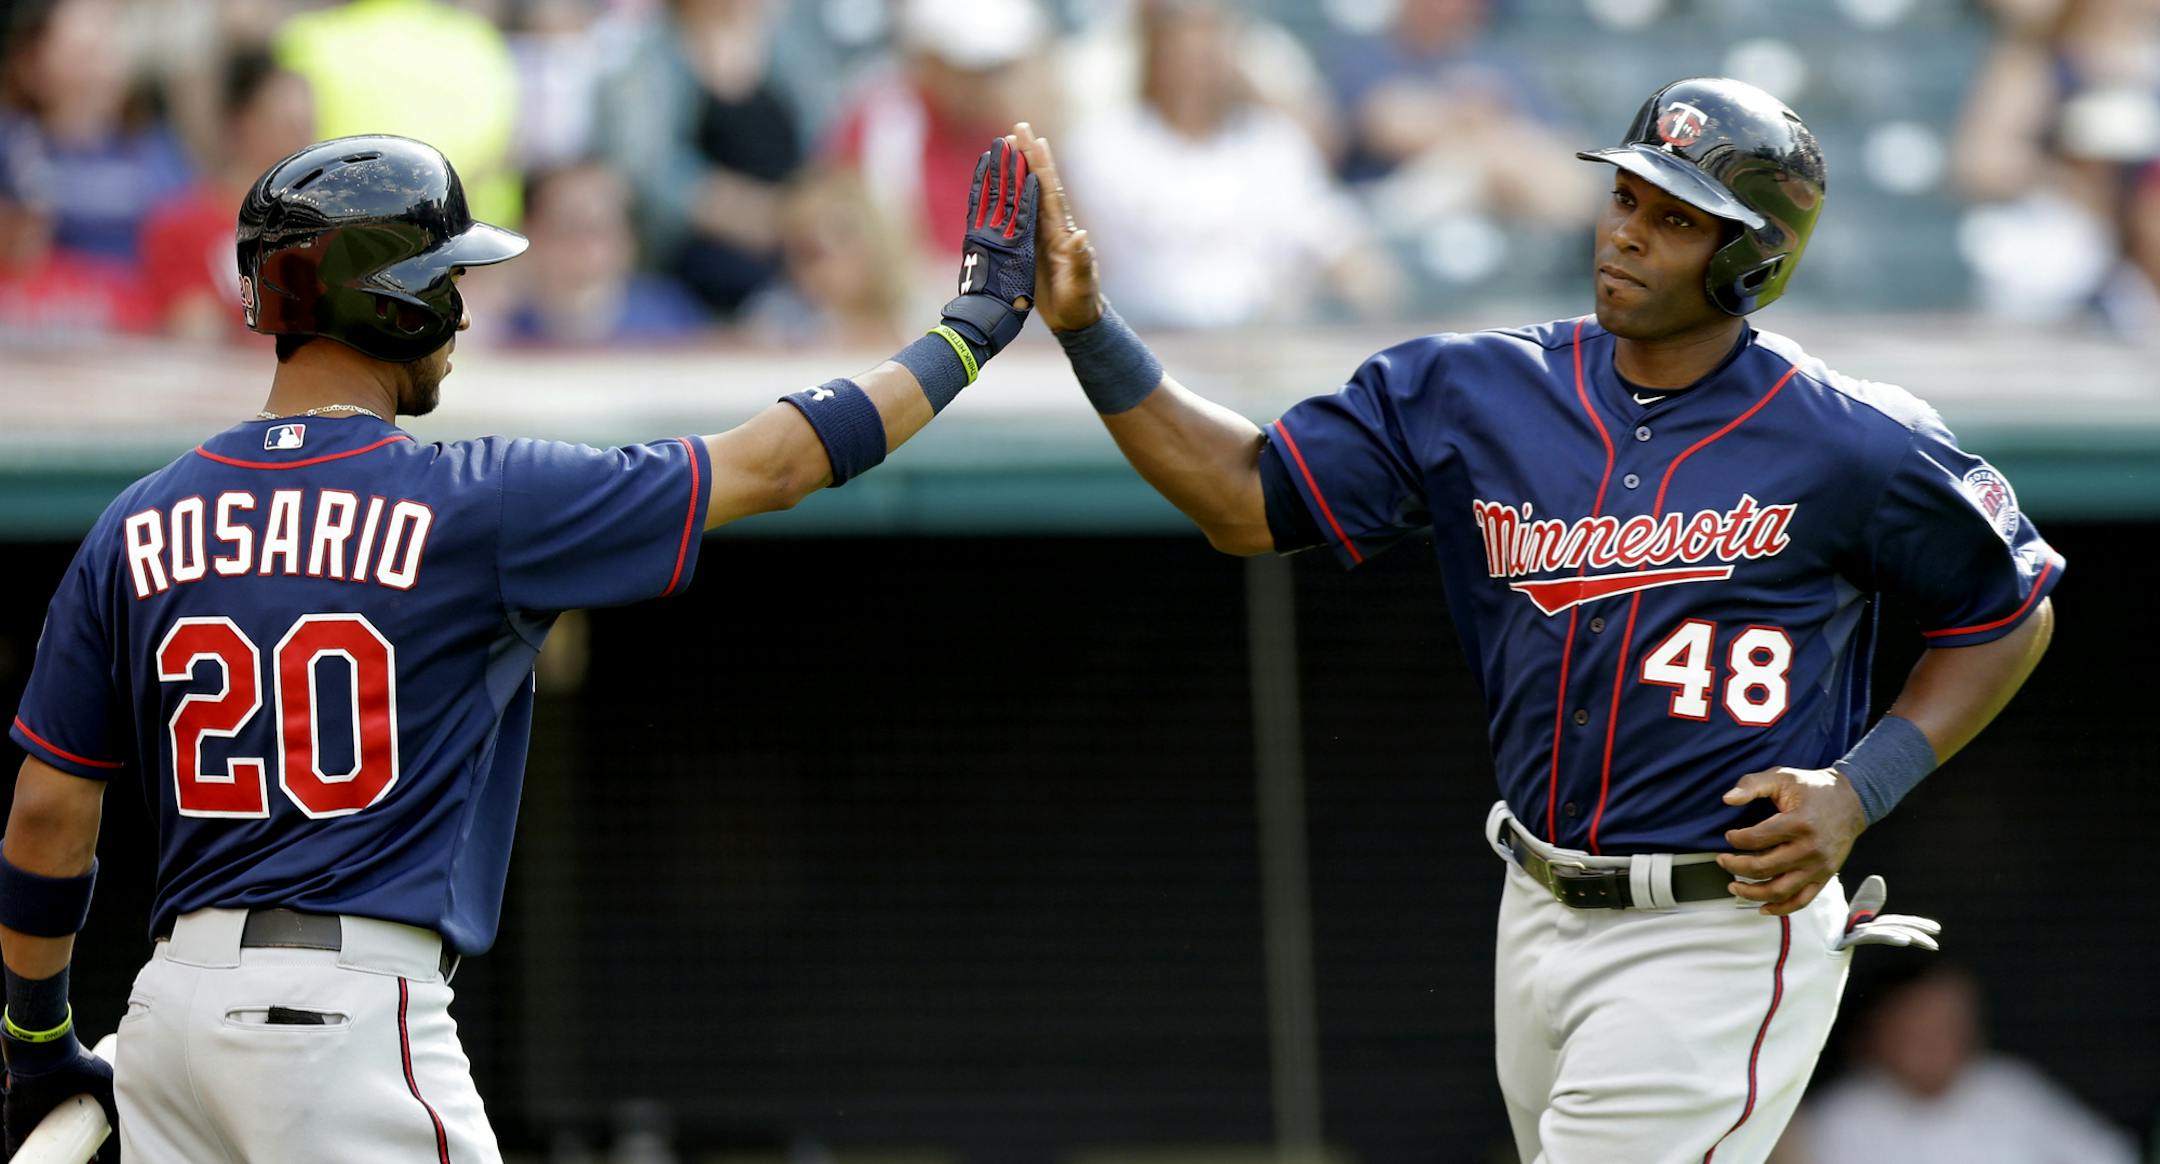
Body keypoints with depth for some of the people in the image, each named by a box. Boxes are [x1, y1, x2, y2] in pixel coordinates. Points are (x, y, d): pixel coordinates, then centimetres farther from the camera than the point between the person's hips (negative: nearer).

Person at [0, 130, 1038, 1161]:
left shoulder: (140, 529, 7)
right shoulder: (473, 504, -5)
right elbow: (771, 465, 2)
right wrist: (977, 323, 14)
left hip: (172, 1001, 6)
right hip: (350, 1003, -5)